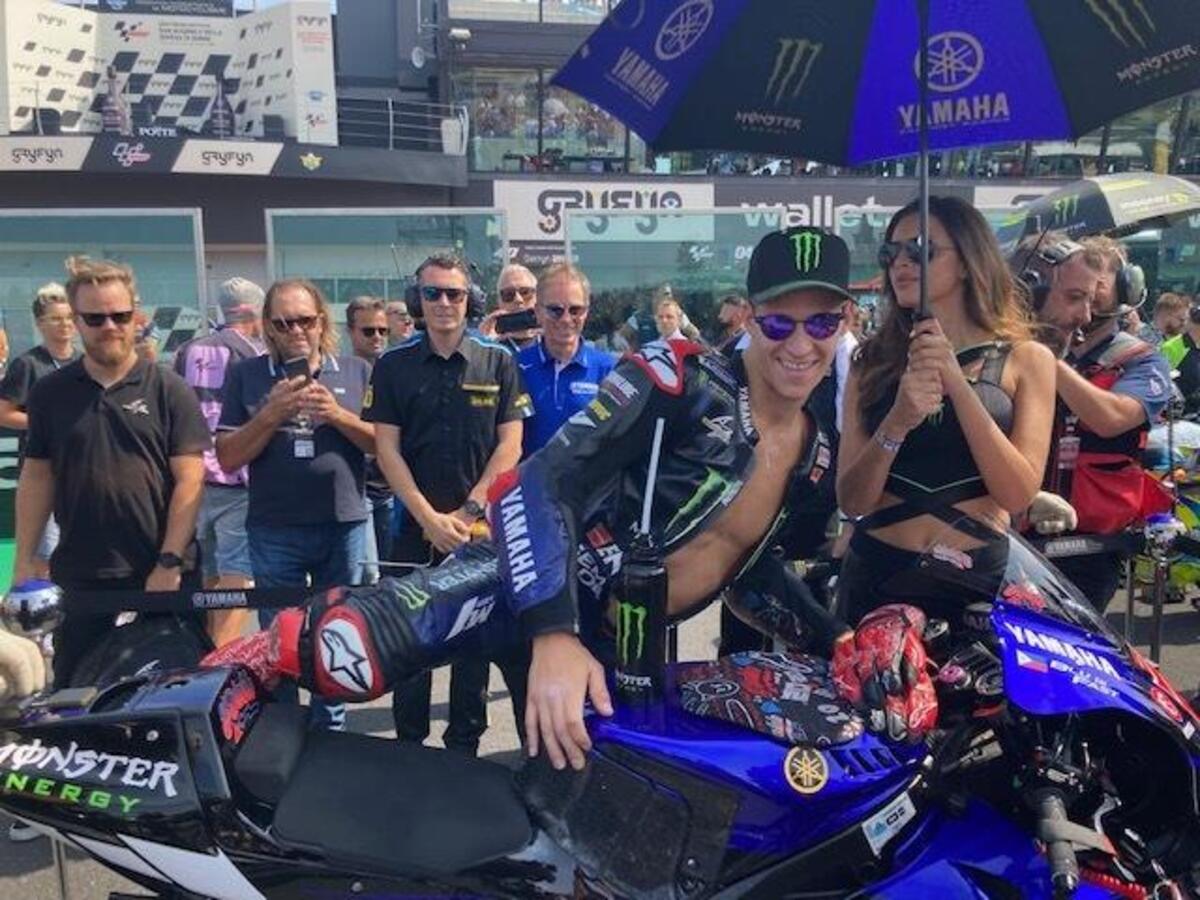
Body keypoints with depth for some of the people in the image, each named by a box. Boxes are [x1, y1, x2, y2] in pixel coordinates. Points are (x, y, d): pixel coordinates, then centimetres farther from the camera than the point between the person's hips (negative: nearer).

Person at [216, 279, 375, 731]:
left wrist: (338, 415, -15)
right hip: (275, 531, -1)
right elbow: (228, 457, -2)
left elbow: (382, 444, 1)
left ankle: (329, 729, 28)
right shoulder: (247, 376, 2)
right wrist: (273, 414, -16)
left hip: (344, 525, 1)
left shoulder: (357, 372, 4)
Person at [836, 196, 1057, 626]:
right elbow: (851, 502, -4)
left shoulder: (1025, 359, 0)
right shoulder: (872, 362, 4)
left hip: (980, 576, -1)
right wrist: (897, 422, -21)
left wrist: (956, 381, -19)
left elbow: (1018, 495, -11)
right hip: (876, 573, 2)